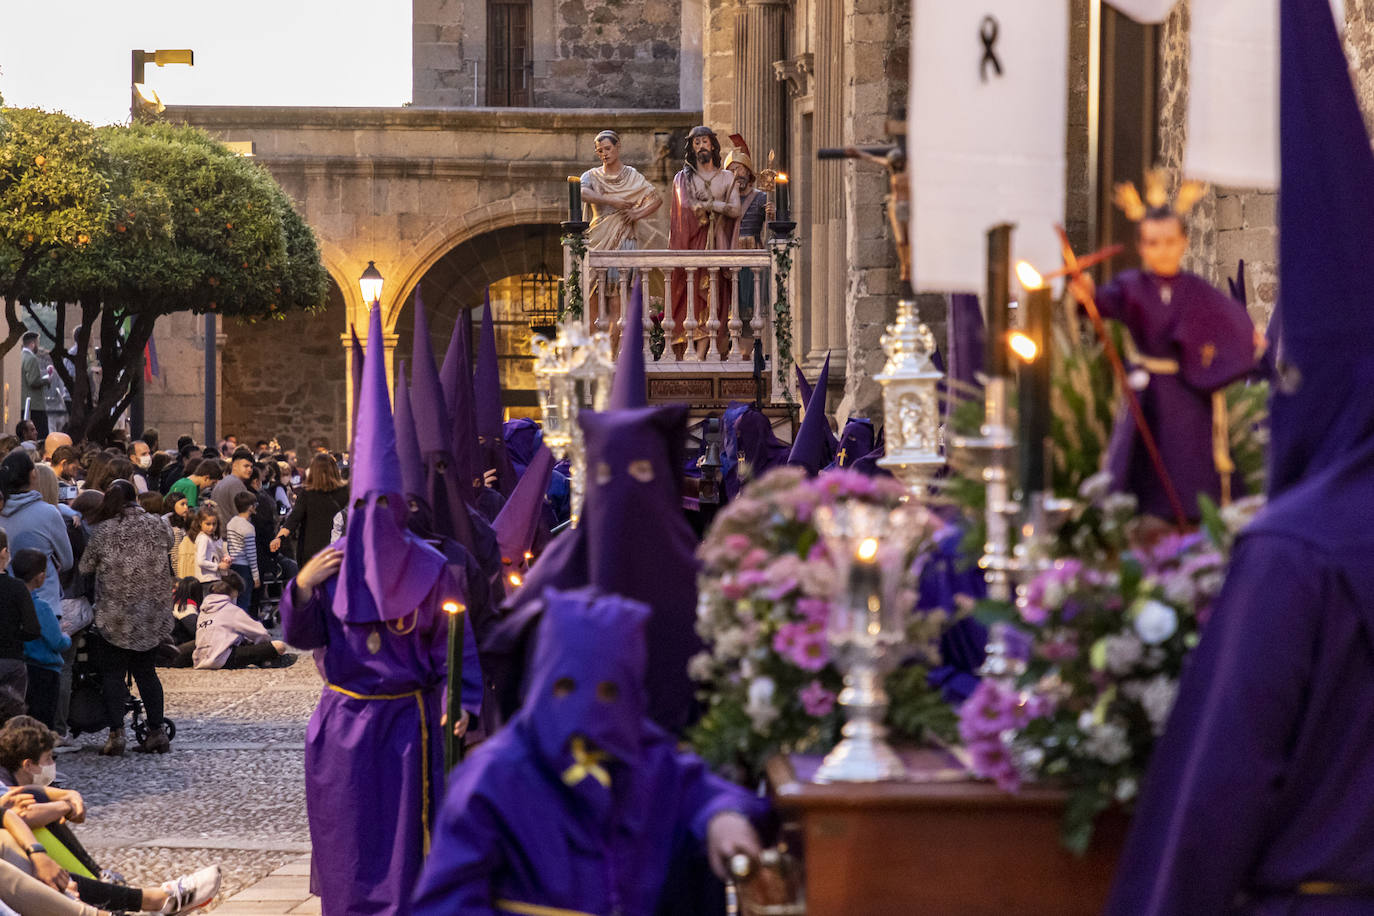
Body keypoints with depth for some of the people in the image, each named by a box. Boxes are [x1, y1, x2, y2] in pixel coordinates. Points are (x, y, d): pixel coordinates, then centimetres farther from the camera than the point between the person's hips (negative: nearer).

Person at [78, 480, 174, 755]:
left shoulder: (103, 531, -11)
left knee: (113, 674, 5)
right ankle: (157, 731, 14)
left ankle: (116, 733, -2)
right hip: (153, 613, 4)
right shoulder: (156, 525, -2)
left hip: (115, 615, -4)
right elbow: (169, 545, 18)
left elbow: (85, 567, -3)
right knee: (146, 671, 15)